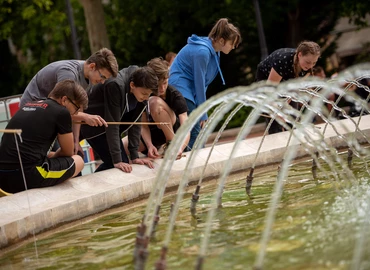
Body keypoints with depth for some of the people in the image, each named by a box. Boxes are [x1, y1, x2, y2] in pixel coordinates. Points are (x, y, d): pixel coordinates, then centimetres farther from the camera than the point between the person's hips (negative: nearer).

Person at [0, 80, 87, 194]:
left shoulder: (28, 105, 20)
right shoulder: (61, 112, -2)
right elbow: (68, 152, 11)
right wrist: (54, 156, 29)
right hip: (29, 178, -7)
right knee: (78, 161, 16)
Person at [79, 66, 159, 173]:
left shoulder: (142, 89, -13)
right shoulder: (116, 86, -34)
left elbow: (135, 123, -8)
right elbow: (112, 125, -33)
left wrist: (134, 156, -12)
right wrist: (117, 161, -33)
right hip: (92, 125, -8)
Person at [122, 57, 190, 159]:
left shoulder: (176, 96, -22)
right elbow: (144, 125, -14)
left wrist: (180, 148, -49)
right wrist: (149, 145, -33)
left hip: (173, 130, -4)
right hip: (151, 133, 4)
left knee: (155, 102, -31)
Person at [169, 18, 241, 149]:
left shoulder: (213, 51, 8)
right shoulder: (202, 51, -21)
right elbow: (199, 83, -17)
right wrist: (203, 114, -10)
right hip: (180, 90, -10)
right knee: (194, 133, -14)